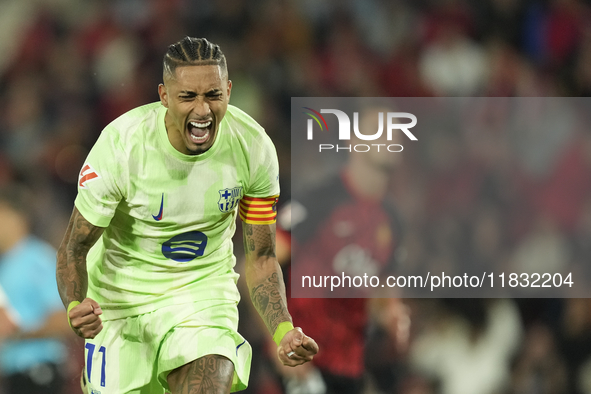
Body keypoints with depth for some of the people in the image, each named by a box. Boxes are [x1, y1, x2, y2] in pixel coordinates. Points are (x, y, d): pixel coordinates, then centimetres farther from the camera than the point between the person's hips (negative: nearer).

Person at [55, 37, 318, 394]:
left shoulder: (254, 146, -15)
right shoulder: (121, 144, -23)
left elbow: (260, 258, -3)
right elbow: (75, 246, -14)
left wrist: (283, 331, -19)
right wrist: (75, 306, -35)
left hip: (203, 293, 0)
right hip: (120, 297, 0)